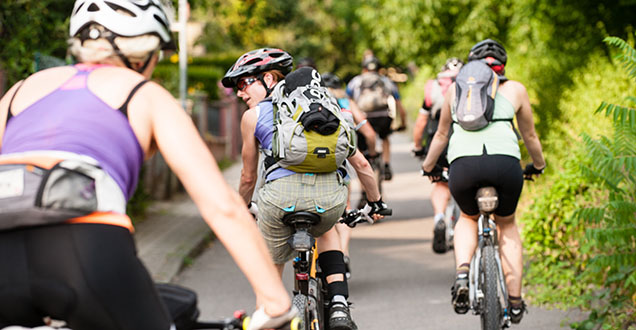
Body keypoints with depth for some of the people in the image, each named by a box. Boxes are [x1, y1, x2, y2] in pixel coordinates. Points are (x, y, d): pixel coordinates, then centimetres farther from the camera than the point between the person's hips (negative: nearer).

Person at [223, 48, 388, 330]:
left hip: (282, 192, -3)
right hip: (331, 195, 3)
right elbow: (360, 163, 29)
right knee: (325, 231, 38)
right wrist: (376, 202, 44)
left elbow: (248, 177, 28)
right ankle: (339, 305, 19)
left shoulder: (252, 116, 19)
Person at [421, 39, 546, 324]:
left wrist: (428, 167, 51)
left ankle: (462, 273, 4)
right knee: (507, 226, 26)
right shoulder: (515, 89, 23)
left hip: (463, 164, 1)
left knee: (468, 218, 31)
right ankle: (515, 302, 20)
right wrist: (538, 166, 51)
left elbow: (441, 134, 35)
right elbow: (530, 135, 33)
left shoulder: (456, 88, 25)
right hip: (505, 162, 0)